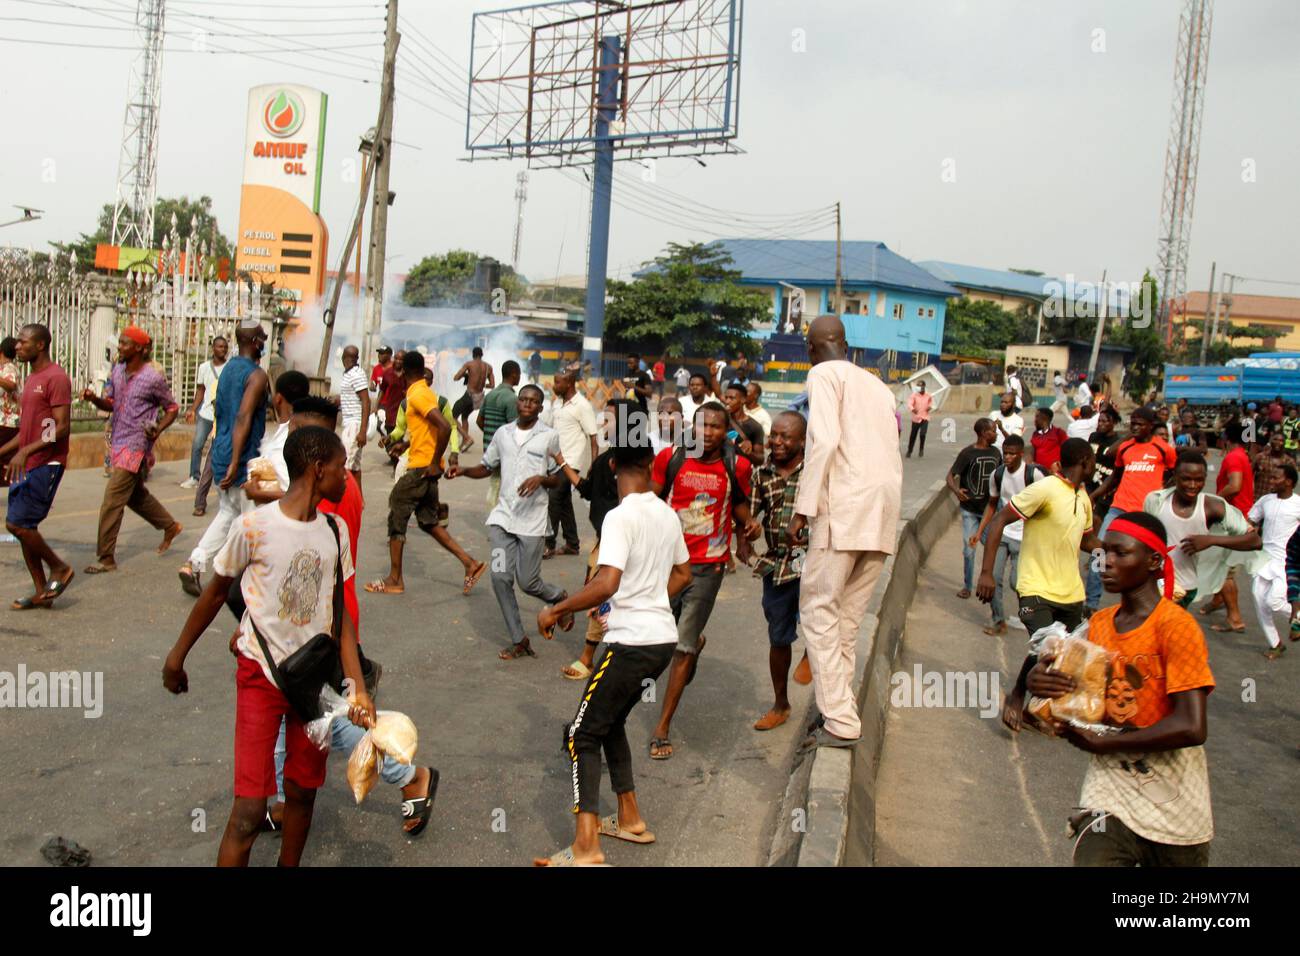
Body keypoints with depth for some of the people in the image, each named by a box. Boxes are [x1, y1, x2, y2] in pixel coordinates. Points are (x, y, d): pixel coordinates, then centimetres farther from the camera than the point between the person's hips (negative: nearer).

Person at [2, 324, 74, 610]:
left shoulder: (56, 378, -12)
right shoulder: (32, 378, 17)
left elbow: (62, 427, -19)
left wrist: (25, 452, -25)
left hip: (45, 465, -9)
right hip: (26, 465, 9)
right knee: (23, 526, 8)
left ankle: (60, 568, 7)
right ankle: (41, 592, 15)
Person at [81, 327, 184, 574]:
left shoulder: (153, 378, -12)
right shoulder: (117, 372, 7)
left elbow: (172, 408, -3)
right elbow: (113, 405, 17)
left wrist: (158, 429, -19)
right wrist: (94, 399, -4)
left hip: (136, 445, -8)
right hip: (119, 442, 8)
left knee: (112, 502, -8)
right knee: (136, 495, 21)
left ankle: (106, 558, 0)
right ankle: (170, 526, 40)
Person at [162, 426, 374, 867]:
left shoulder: (335, 531, -1)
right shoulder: (254, 527, -16)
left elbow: (340, 614, 2)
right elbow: (215, 593, -2)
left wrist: (359, 688, -6)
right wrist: (177, 656, 9)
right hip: (261, 676, -5)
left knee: (303, 792, 14)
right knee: (250, 808, -7)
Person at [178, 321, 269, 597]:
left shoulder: (228, 369, 12)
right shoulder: (256, 375, -15)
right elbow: (243, 417, -25)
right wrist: (235, 463, -28)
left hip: (221, 453, 8)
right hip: (243, 460, -8)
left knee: (227, 513, 18)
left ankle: (193, 564, 6)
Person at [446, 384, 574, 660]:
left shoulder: (550, 436, -1)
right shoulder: (503, 433, 9)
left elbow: (558, 479, 3)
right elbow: (487, 467, 19)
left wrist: (541, 479, -18)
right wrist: (463, 471, 0)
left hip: (532, 518, -3)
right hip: (503, 515, 4)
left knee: (528, 583, -2)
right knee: (500, 577, -5)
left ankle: (561, 598, 32)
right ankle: (519, 640, 8)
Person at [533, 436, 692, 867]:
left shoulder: (621, 516, -17)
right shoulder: (667, 515, 8)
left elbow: (605, 585, -26)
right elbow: (683, 575, 21)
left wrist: (556, 610, -14)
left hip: (631, 642, -8)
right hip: (663, 639, 8)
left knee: (582, 736, 0)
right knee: (611, 722, 24)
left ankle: (585, 847, -6)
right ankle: (630, 820, 30)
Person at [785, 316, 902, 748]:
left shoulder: (824, 374, 2)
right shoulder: (878, 385, 25)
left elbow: (825, 440, -13)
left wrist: (803, 508, -13)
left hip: (845, 504, -7)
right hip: (885, 506, 7)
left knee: (820, 610, -2)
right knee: (847, 617, 13)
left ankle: (840, 722, -5)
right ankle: (841, 709, 15)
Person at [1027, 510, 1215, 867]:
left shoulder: (1176, 626, -13)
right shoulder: (1098, 623, 6)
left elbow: (1191, 728, -21)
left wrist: (1102, 743, -16)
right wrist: (1040, 682, -11)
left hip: (1172, 799, -3)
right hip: (1110, 788, 3)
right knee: (1092, 857, -18)